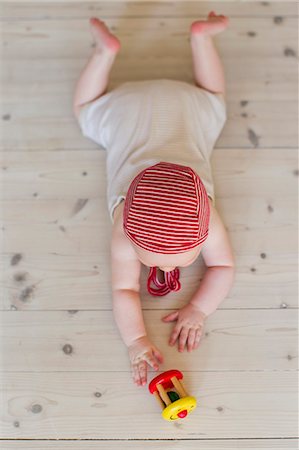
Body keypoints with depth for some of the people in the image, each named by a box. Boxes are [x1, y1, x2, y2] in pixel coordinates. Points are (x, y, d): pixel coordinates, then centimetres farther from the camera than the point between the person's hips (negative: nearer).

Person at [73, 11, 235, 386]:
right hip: (127, 113, 0)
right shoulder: (126, 232, -38)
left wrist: (198, 309, -37)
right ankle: (106, 50, 31)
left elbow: (223, 266, -24)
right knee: (85, 110, 28)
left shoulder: (206, 220, -38)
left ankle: (200, 36, 38)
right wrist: (135, 340, -44)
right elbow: (124, 290, -32)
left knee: (211, 98, 32)